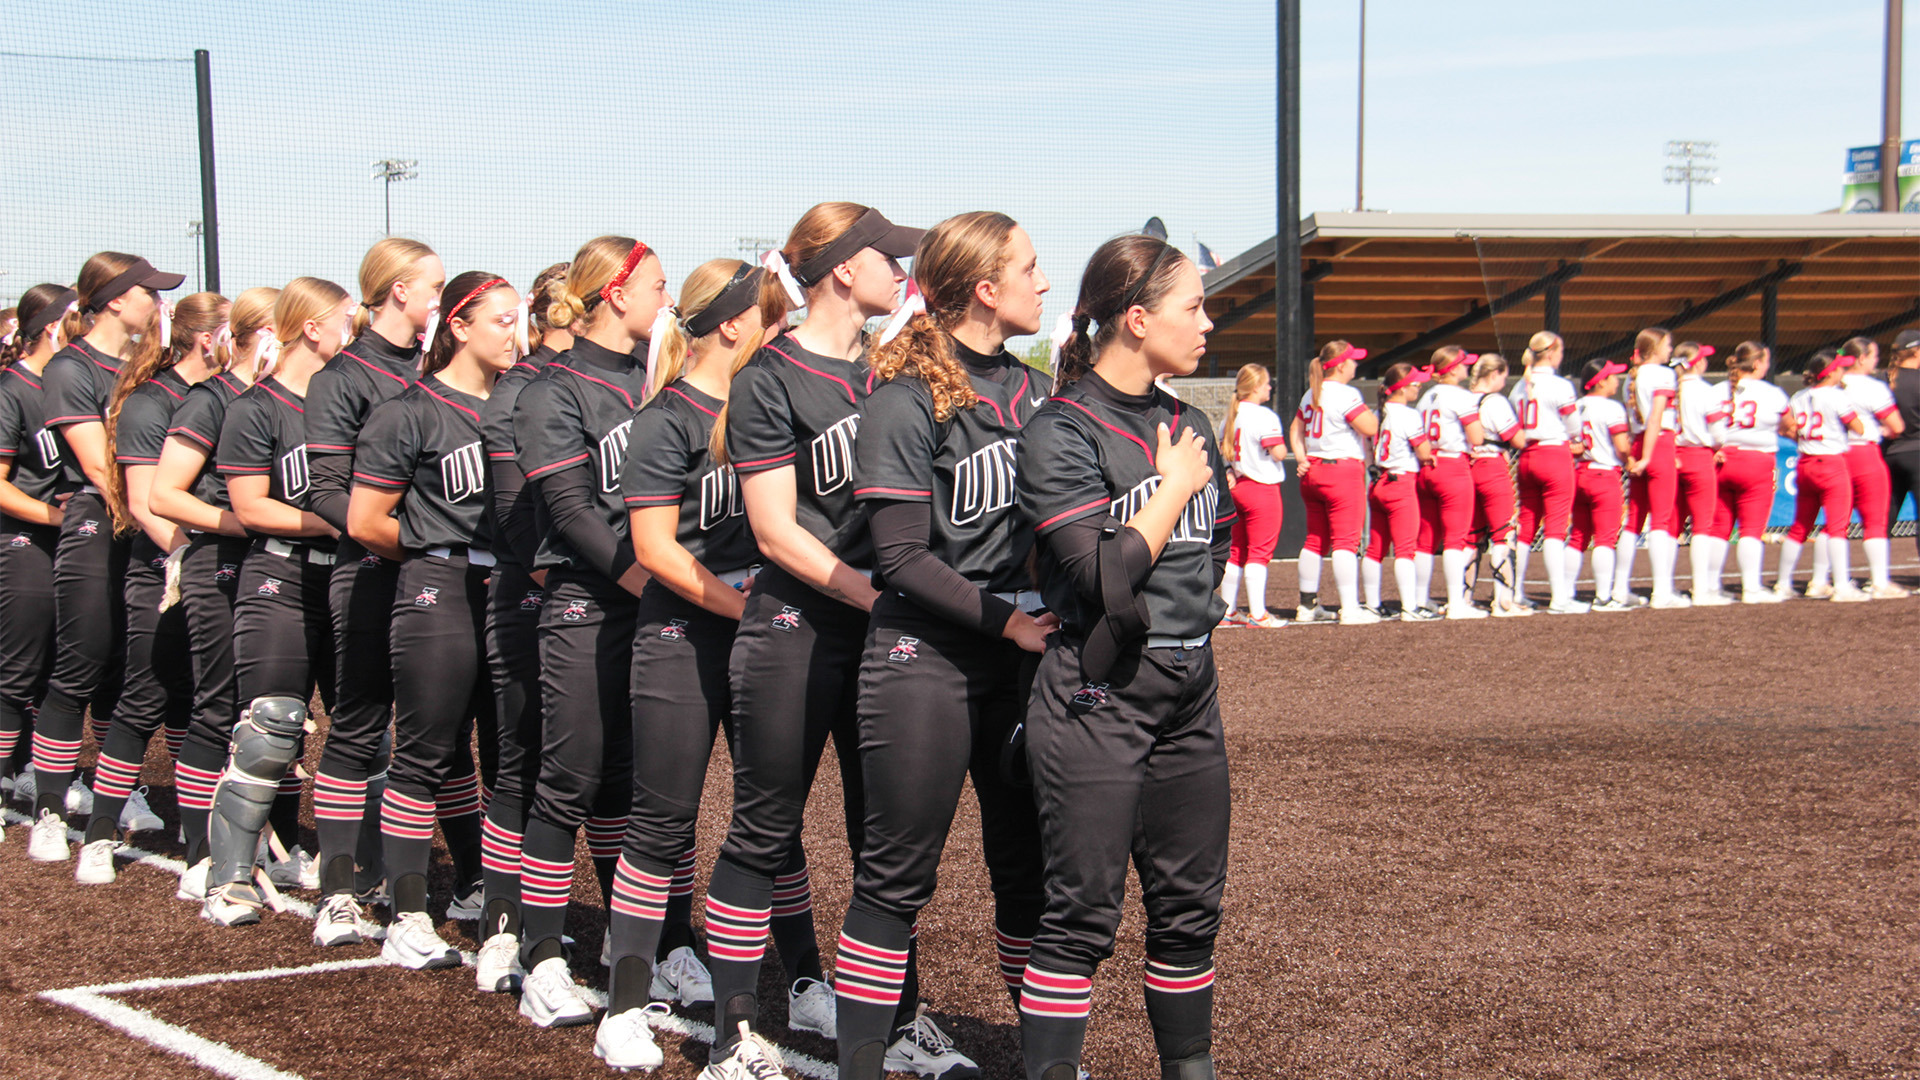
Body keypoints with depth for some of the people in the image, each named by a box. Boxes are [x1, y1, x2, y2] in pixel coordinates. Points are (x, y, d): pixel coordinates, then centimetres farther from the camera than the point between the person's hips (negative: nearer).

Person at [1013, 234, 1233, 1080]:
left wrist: (1189, 620, 9)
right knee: (1081, 916, -4)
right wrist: (1174, 487, -9)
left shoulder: (1188, 425, 11)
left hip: (1189, 693, 7)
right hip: (1097, 700, -7)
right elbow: (1104, 575, -19)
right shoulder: (1062, 432, -11)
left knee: (1190, 907, 12)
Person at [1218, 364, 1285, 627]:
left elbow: (1223, 450, 15)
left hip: (1238, 485, 8)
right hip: (1262, 487, -8)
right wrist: (1282, 445, 1)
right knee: (1259, 552, -5)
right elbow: (1278, 453, -20)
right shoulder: (1264, 416, -15)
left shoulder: (1231, 415, 11)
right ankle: (1257, 614, -6)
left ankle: (1228, 611, 16)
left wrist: (1228, 475, 8)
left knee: (1236, 551, 13)